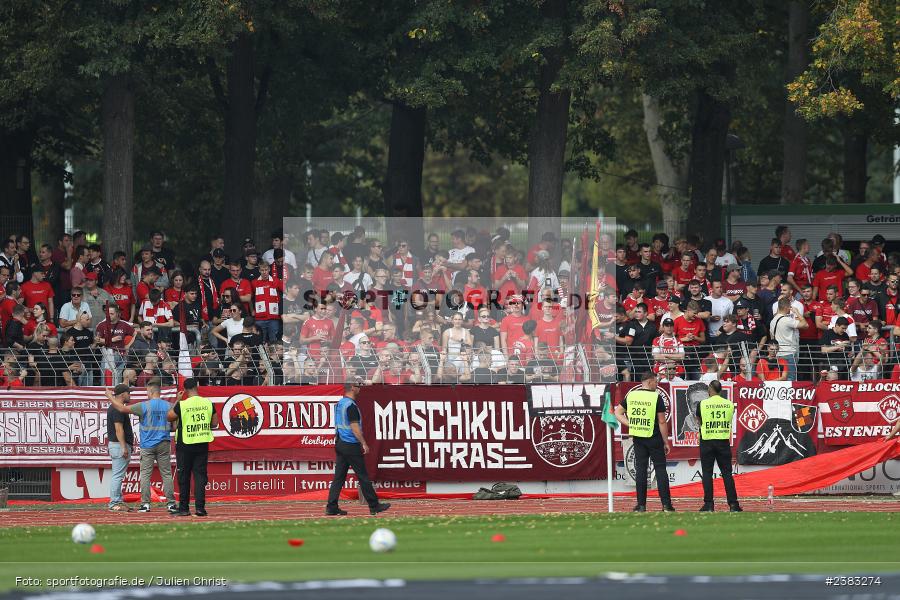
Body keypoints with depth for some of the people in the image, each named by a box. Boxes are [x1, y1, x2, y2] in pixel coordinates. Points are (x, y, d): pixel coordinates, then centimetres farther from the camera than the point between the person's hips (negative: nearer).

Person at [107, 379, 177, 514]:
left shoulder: (144, 406, -9)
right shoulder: (168, 406, 1)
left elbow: (123, 408, -6)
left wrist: (110, 397, 7)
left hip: (147, 446, -3)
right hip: (164, 445, 3)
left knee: (145, 474, 2)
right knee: (166, 474, 5)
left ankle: (145, 503, -3)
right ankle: (171, 503, 0)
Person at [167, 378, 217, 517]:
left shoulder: (182, 405, -13)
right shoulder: (208, 403, -3)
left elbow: (169, 417, 2)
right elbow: (214, 424, 5)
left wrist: (176, 401, 11)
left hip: (185, 445, -3)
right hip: (203, 445, 3)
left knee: (184, 476, 7)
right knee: (200, 475, 5)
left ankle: (184, 508, 10)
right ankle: (200, 507, -3)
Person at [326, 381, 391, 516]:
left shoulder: (339, 404, 13)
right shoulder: (351, 405, -15)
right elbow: (355, 427, -20)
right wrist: (364, 444, -17)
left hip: (339, 444, 9)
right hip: (351, 445, -9)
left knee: (339, 477, 7)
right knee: (363, 476, -1)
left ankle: (331, 507, 1)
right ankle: (374, 506, 6)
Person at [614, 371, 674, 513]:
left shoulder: (631, 396, 3)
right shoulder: (656, 397, -11)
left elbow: (617, 413, 8)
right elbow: (662, 422, -11)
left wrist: (631, 424, 3)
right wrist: (666, 442, -4)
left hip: (638, 438, 4)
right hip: (654, 438, -4)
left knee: (640, 469, 8)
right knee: (660, 468, 2)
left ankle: (641, 504, 6)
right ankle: (666, 504, -2)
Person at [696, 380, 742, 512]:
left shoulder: (702, 404, -6)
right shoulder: (729, 404, 1)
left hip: (707, 441, -2)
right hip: (724, 441, 2)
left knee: (707, 473, 3)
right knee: (727, 473, 5)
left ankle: (708, 504, -1)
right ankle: (733, 504, 1)